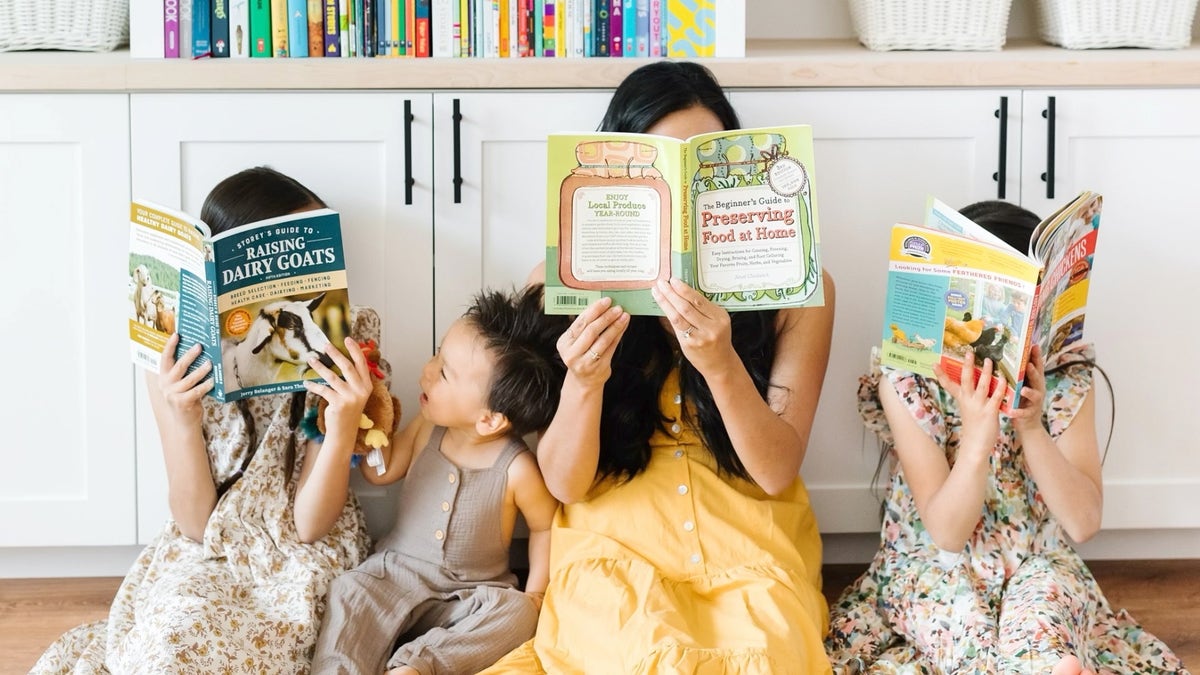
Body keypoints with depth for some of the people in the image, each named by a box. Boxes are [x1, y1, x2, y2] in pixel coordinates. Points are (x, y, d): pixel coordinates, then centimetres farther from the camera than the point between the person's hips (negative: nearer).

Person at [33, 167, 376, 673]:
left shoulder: (332, 351, -12)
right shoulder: (178, 364, -8)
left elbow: (308, 523, -13)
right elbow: (195, 522, -9)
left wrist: (345, 422, -31)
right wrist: (183, 419, -25)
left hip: (301, 561, -2)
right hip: (205, 558, 2)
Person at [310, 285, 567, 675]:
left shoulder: (517, 469, -17)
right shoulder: (427, 428, -5)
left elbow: (544, 527, 0)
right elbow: (382, 471, 10)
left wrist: (534, 594, -7)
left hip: (469, 595, -2)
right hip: (397, 572, 3)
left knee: (515, 614, -30)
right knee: (350, 595, -25)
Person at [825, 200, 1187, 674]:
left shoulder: (1065, 377, -7)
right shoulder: (907, 380, -13)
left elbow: (1083, 523, -12)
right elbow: (945, 534, -17)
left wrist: (1032, 427, -29)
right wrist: (977, 435, -36)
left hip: (1038, 567, 1)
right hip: (935, 570, -1)